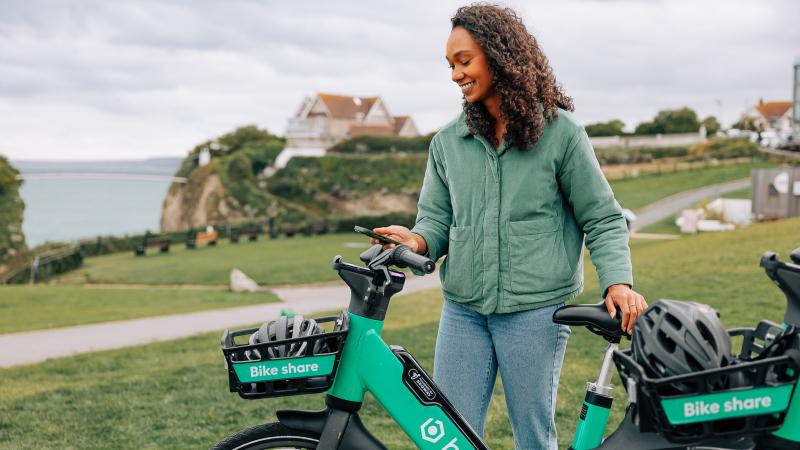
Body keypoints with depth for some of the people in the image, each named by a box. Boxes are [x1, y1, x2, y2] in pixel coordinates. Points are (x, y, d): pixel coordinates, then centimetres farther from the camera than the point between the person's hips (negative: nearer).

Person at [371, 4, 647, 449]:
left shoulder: (559, 131, -2)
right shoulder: (448, 142, 8)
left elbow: (603, 219, 0)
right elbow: (437, 217, 8)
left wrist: (619, 281, -15)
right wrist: (417, 240, -15)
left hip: (535, 310, -3)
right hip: (462, 311, 4)